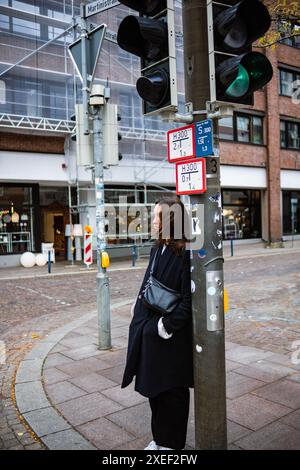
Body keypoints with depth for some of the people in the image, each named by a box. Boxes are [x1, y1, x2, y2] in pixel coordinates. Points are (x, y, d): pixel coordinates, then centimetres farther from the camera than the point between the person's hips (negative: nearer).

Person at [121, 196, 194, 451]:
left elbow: (189, 299, -19)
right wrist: (140, 322, 10)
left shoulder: (185, 253, -18)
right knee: (154, 388, 20)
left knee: (172, 391, 10)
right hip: (149, 331, 8)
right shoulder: (157, 250, 7)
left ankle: (172, 443, 31)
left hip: (172, 336, -8)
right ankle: (160, 438, 39)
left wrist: (168, 325, -18)